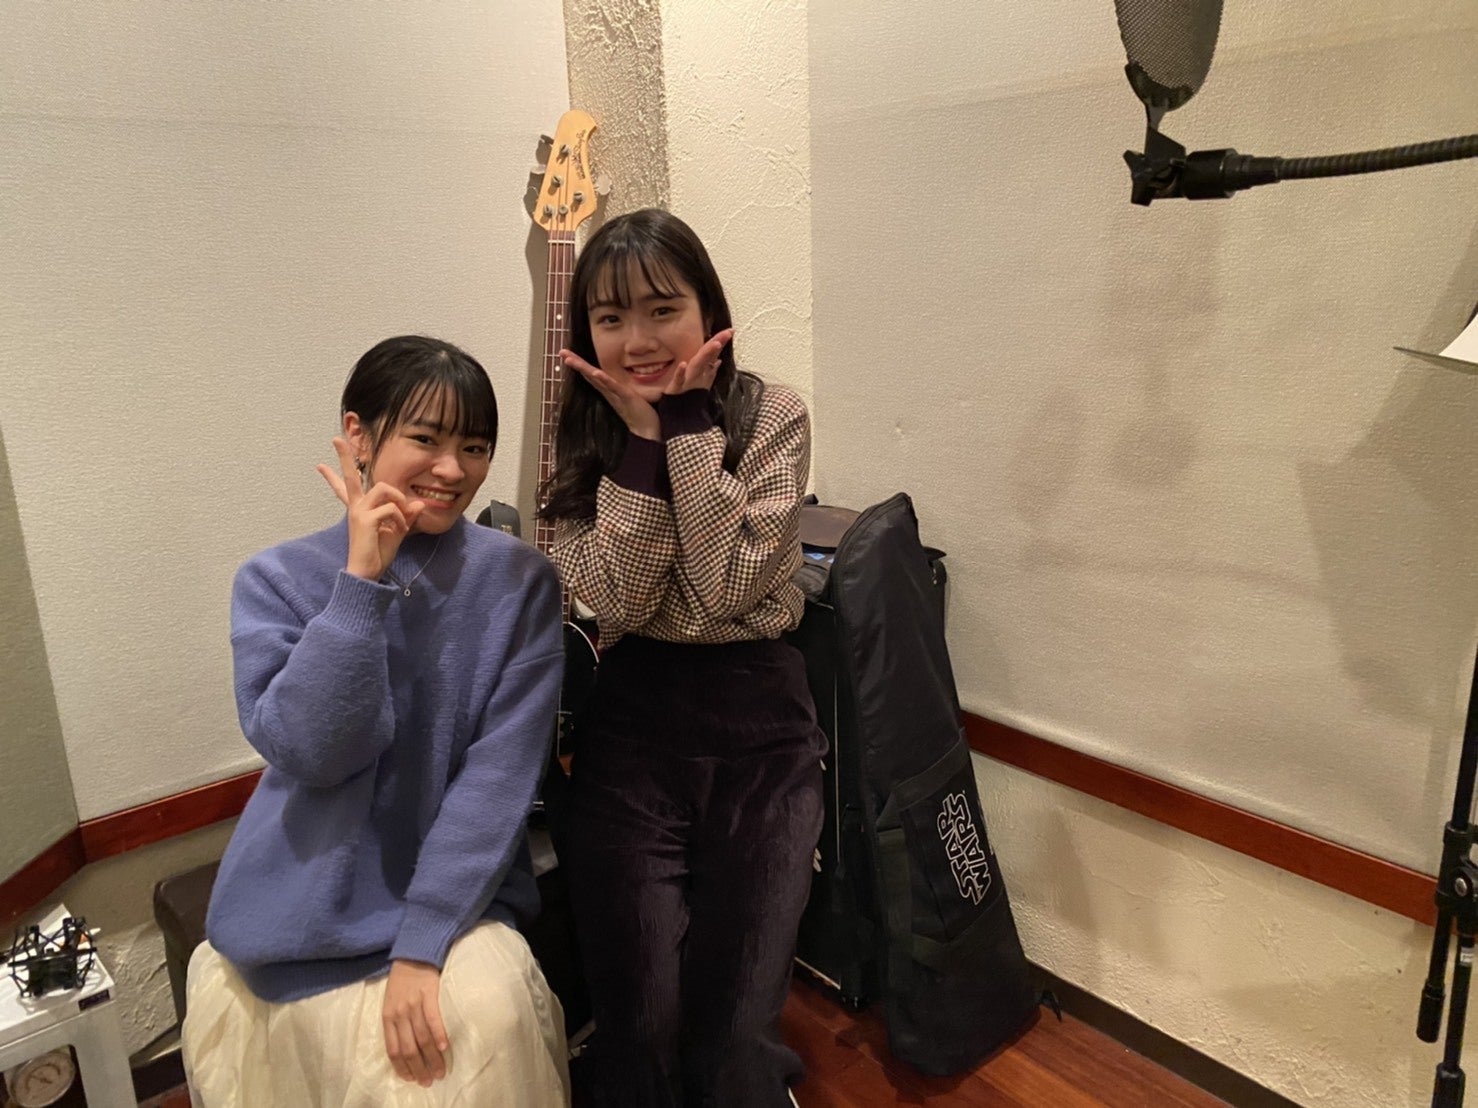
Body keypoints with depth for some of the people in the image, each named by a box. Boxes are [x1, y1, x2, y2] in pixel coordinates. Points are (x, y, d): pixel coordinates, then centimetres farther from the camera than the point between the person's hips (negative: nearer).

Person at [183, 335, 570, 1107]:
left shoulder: (518, 580, -6)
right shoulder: (277, 580, -4)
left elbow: (502, 772, -11)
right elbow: (308, 751, -16)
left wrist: (422, 942, -16)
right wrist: (362, 579, -22)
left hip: (457, 895, 0)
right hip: (308, 907, 0)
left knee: (488, 1019, -24)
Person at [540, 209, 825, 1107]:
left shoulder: (774, 417, -5)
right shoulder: (582, 435, 1)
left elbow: (727, 586, -18)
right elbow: (620, 600, -13)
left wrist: (689, 420, -18)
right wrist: (641, 432, -18)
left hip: (761, 724, -1)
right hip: (632, 724, 2)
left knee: (734, 1027, -2)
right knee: (643, 1026, -3)